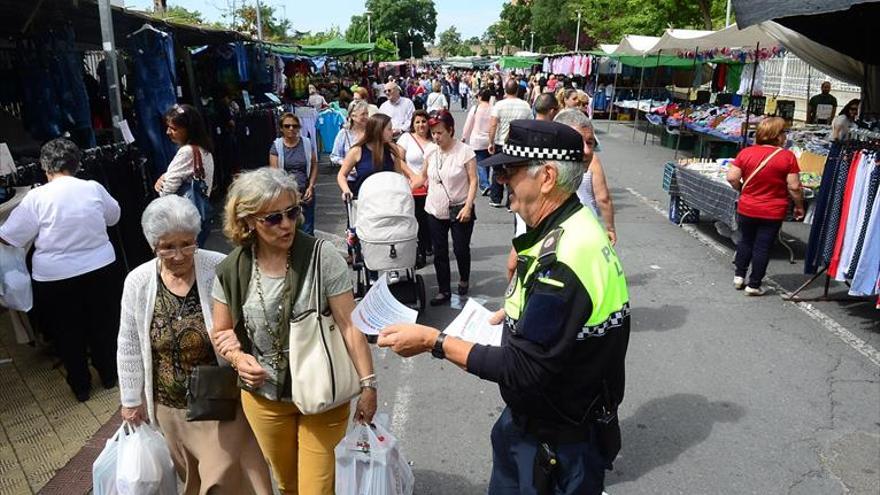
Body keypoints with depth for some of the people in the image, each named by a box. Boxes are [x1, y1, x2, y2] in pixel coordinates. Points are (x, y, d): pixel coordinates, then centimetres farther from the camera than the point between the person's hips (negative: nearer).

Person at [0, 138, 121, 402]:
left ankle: (81, 387, 30)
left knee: (68, 333, 16)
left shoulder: (37, 197, -14)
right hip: (101, 269, 2)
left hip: (56, 279, -2)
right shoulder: (94, 188, -6)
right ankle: (109, 375, 35)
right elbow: (114, 217, 12)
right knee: (104, 325, 19)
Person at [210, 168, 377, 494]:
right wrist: (238, 357, -14)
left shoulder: (323, 259, -18)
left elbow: (350, 326, -16)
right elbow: (221, 333, 5)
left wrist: (368, 384, -16)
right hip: (264, 398, 3)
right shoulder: (231, 271, -8)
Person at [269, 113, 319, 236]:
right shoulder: (276, 146, -2)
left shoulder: (307, 143, 2)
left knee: (307, 231, 4)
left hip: (305, 193, 1)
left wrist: (311, 187, -4)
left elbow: (314, 167, 8)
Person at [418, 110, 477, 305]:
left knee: (461, 249, 5)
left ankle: (464, 280, 34)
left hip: (460, 209, -4)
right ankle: (443, 291, 20)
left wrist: (468, 206, -20)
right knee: (439, 253, 7)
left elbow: (473, 181, -11)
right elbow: (424, 176, 12)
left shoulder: (464, 151, -12)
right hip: (436, 209, 4)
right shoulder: (430, 150, 1)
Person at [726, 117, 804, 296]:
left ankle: (739, 276, 25)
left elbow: (731, 178, -7)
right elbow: (794, 187, -11)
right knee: (763, 247, 6)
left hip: (746, 208, 2)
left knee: (746, 241, 21)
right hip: (773, 212, -2)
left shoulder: (746, 152, -6)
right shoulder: (787, 156, -11)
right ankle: (754, 285, 12)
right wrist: (799, 206, 4)